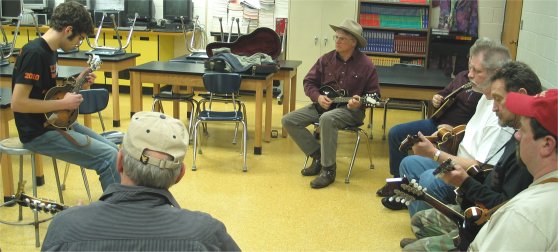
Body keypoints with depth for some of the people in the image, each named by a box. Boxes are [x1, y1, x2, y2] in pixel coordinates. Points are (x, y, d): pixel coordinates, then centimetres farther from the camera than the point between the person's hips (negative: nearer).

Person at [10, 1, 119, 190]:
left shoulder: (50, 51, 9)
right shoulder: (34, 53, -21)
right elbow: (17, 103, -26)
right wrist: (63, 104, -19)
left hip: (53, 122, 10)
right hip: (38, 132, -10)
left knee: (112, 149, 8)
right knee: (109, 157, -17)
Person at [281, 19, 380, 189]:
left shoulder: (365, 64, -8)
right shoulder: (326, 59, 3)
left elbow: (374, 94, -3)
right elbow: (309, 82, 9)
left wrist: (359, 103, -23)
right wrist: (318, 97, -10)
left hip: (351, 109, -5)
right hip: (323, 104, 5)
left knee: (327, 119, -40)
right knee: (288, 120, -10)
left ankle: (328, 170, -25)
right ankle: (318, 156, 2)